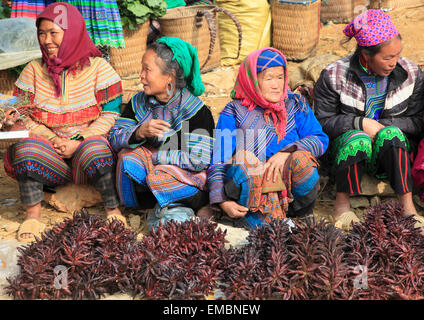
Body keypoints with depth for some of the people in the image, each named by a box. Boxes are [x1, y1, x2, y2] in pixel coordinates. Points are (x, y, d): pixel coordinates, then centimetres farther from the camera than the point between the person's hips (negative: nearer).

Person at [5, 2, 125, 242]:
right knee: (25, 147, -29)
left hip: (90, 142, -2)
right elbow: (23, 116, 6)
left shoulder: (97, 67, 0)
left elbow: (111, 113, -4)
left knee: (95, 151, -36)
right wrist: (53, 139, -11)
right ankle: (33, 214, -15)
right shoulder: (34, 70, 8)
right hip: (49, 149, 2)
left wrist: (79, 141, -15)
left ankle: (113, 209, -13)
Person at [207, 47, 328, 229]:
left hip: (288, 181, 2)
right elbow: (219, 159, 0)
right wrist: (222, 201, -15)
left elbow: (320, 139, 3)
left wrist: (286, 153, -17)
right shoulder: (234, 112, 8)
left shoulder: (295, 104, 15)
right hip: (249, 185, -1)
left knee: (301, 159, -30)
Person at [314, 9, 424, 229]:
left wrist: (383, 126, -15)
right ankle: (342, 202, -18)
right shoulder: (335, 76, -8)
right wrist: (361, 123, -20)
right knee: (358, 139, -37)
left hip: (392, 149, 2)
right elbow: (323, 122, -6)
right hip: (347, 146, -1)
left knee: (391, 134, -34)